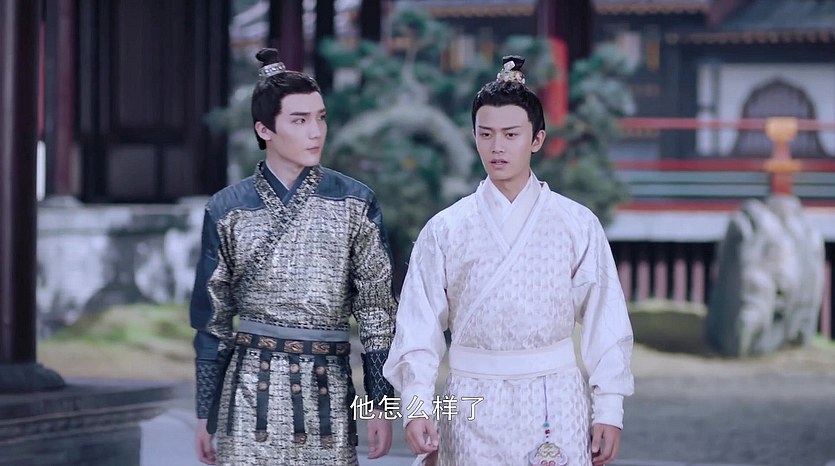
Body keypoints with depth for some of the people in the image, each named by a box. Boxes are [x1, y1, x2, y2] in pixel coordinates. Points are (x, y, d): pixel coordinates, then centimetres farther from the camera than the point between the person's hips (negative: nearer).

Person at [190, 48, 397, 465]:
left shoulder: (354, 203, 2)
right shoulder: (227, 210, 3)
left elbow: (376, 307, 3)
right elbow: (212, 317, 8)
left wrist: (380, 404, -1)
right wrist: (205, 414, 8)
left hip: (327, 387, 0)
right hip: (250, 388, 0)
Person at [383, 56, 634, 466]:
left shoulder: (577, 225, 1)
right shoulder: (444, 231, 2)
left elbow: (604, 324, 1)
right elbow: (419, 328, -1)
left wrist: (609, 410, -2)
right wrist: (417, 406, -12)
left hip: (554, 405, 0)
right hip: (473, 409, 1)